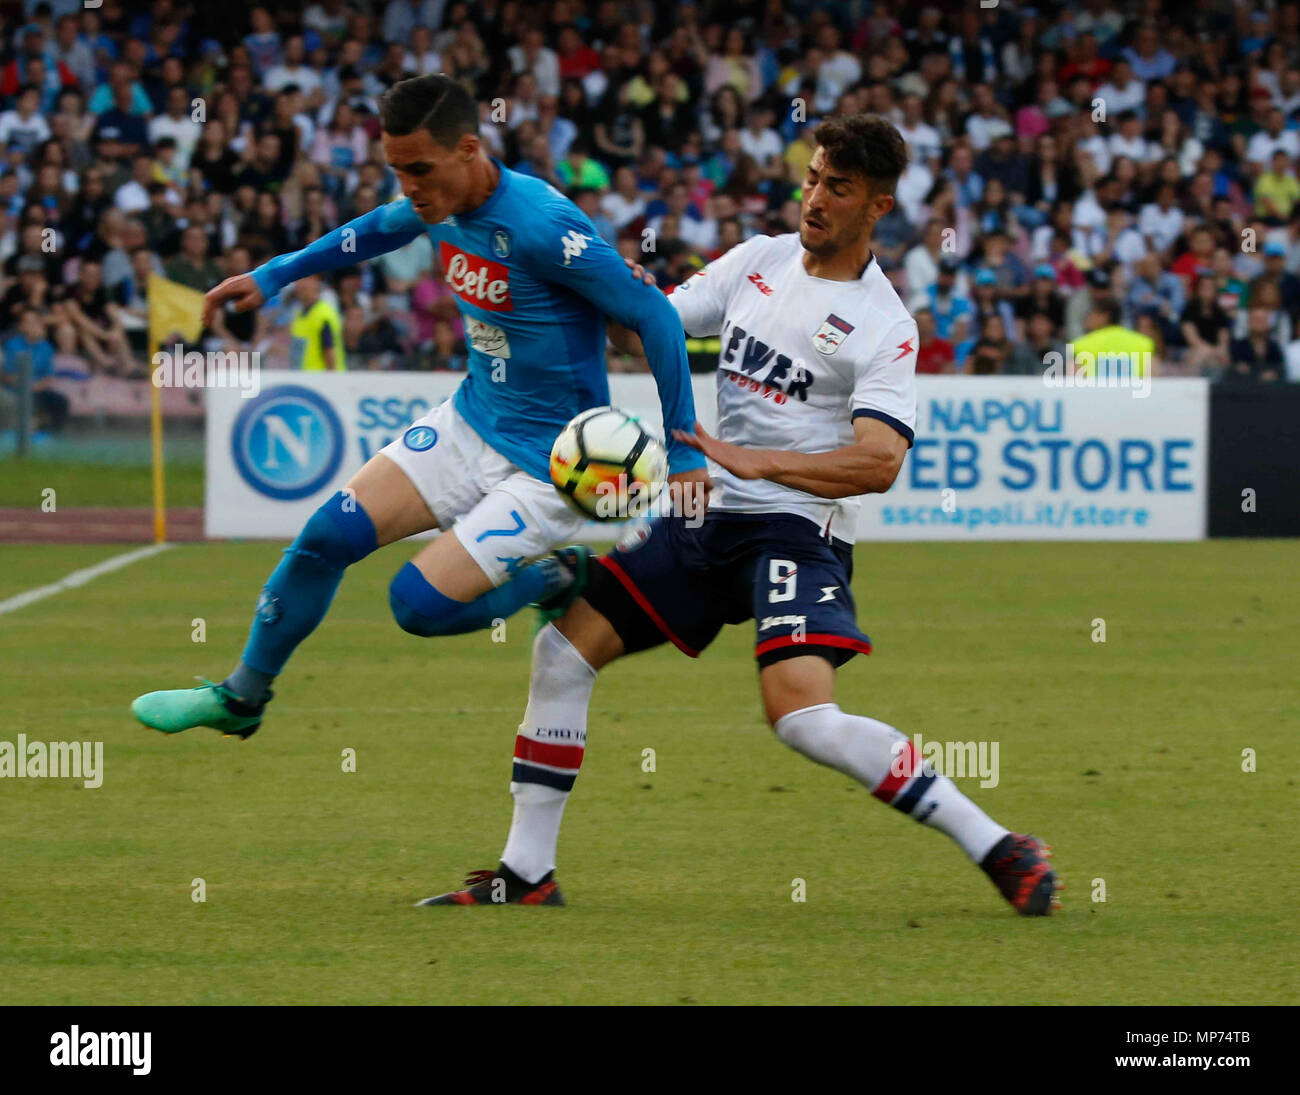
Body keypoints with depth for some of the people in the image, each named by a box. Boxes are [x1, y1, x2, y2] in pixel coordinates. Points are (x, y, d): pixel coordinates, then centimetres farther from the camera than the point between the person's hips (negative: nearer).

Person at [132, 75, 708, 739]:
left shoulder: (541, 226, -27)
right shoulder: (438, 205, -3)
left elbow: (654, 317, -21)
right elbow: (380, 230, 23)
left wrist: (684, 452, -18)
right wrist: (273, 276, 23)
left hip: (548, 465, -7)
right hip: (470, 420, 7)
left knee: (419, 604, -16)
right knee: (329, 534, -1)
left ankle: (560, 579, 9)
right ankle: (243, 696, 18)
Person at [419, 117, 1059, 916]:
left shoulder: (885, 327, -9)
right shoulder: (759, 261, 9)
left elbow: (877, 462, -20)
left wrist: (752, 461, -26)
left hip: (798, 528, -7)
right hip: (707, 520, 7)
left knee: (805, 718, -26)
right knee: (563, 648, 1)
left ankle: (999, 849, -17)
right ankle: (527, 873, 9)